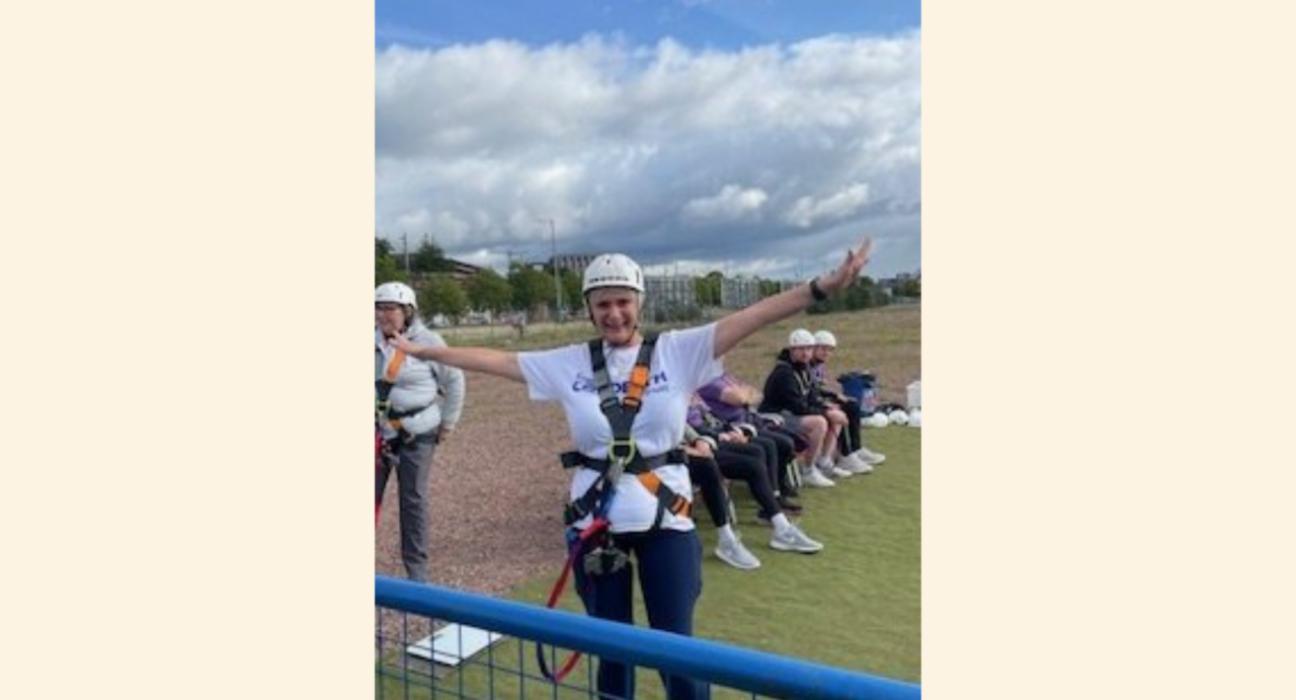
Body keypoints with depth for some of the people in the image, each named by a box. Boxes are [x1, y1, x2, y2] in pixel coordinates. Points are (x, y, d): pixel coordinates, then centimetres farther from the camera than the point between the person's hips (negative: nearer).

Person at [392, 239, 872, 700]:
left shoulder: (678, 350, -4)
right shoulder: (569, 363, 2)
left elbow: (752, 318, -11)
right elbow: (496, 360, 8)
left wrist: (824, 286, -17)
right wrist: (424, 351, 12)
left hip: (665, 517, -1)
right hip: (596, 519, 2)